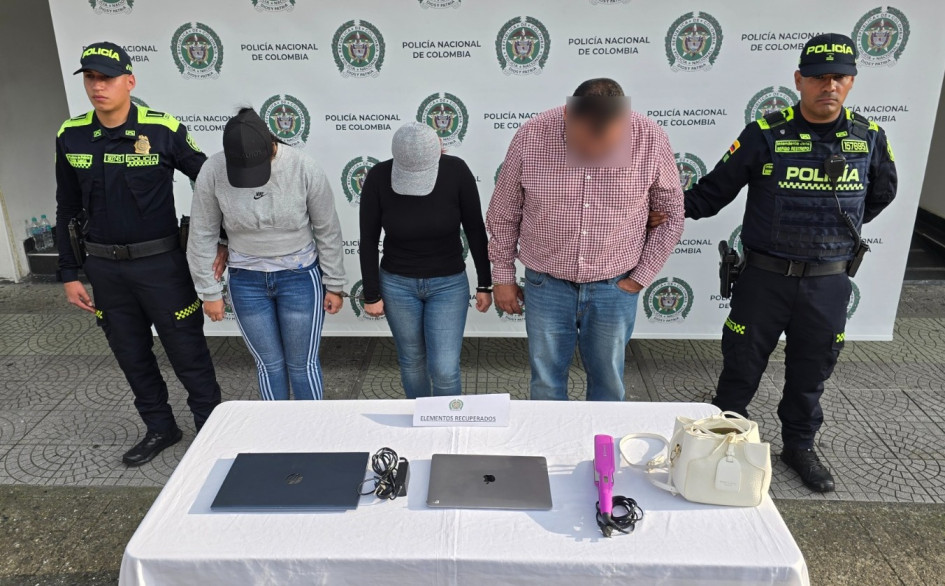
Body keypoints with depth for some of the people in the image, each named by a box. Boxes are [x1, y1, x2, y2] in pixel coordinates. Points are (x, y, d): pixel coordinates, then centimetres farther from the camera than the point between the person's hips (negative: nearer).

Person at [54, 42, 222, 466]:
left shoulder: (164, 130, -11)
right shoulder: (71, 136, 2)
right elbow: (68, 210, 9)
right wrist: (69, 274, 8)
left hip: (161, 263, -4)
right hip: (104, 268, 4)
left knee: (187, 353, 5)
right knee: (132, 356, 16)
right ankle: (159, 428, 34)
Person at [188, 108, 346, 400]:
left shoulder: (304, 168, -17)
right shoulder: (213, 171, -13)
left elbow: (328, 231, -6)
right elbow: (202, 235, -2)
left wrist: (334, 285, -1)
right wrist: (210, 292, 2)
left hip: (300, 277, -1)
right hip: (247, 281, 2)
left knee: (303, 364, 7)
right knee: (269, 364, 13)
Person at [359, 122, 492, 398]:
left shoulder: (456, 171, -17)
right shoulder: (378, 177, -16)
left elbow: (475, 230, -7)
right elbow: (369, 239, -6)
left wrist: (485, 284, -2)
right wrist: (371, 294, -3)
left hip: (449, 283, -1)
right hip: (397, 283, 1)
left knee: (444, 369, -6)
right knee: (412, 361, 15)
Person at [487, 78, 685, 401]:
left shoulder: (651, 140, -14)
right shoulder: (531, 136, -14)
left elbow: (671, 214, 1)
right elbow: (504, 213, 0)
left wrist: (641, 277, 0)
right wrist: (503, 276, 5)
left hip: (615, 288, 0)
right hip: (546, 285, 0)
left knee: (608, 383, 15)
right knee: (546, 384, 12)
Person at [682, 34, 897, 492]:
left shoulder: (869, 138, 1)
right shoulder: (765, 135, -10)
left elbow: (882, 192, 19)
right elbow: (714, 190, -7)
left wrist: (839, 227, 14)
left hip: (828, 282, 3)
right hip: (765, 277, -3)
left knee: (811, 370, 16)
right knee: (742, 366, 9)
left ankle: (799, 446, 37)